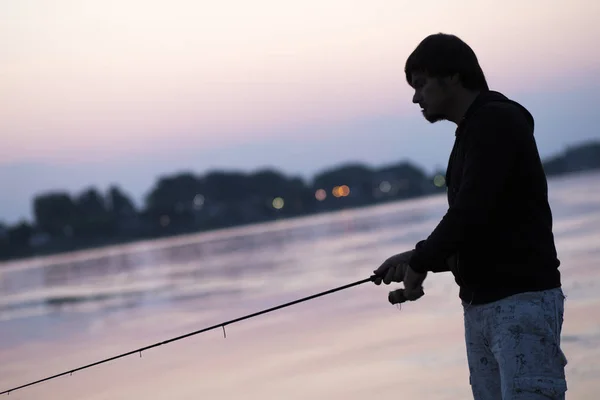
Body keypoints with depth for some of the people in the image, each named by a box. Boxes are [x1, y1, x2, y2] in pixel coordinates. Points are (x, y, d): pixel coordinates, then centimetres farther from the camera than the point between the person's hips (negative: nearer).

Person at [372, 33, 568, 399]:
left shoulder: (498, 122, -9)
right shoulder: (472, 133, 20)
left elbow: (472, 211, -19)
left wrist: (421, 263, -7)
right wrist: (416, 258, 11)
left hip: (522, 300, -9)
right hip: (480, 303, 9)